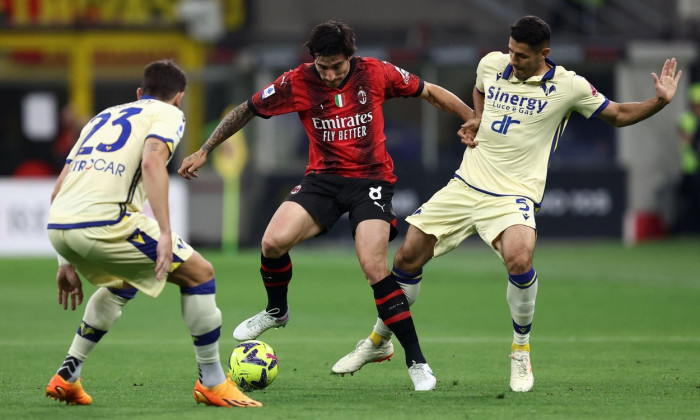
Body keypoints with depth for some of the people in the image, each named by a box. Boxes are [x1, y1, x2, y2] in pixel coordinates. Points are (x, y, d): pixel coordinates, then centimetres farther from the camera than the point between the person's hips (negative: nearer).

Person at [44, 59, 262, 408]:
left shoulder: (104, 116, 32)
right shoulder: (168, 114, 12)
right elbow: (151, 162, -12)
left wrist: (67, 261, 31)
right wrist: (165, 234, -18)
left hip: (58, 225, 7)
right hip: (103, 221, -7)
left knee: (122, 284, 34)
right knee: (199, 273, 8)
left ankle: (67, 376, 28)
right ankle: (212, 384, 13)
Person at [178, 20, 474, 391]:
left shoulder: (375, 74, -8)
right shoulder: (298, 82, -7)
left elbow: (429, 93, 5)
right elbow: (247, 110, 4)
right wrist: (204, 151, 6)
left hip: (371, 180, -2)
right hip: (323, 179, 2)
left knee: (373, 267, -21)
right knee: (273, 242, -19)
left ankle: (416, 361, -11)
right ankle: (277, 311, 13)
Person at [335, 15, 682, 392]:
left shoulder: (568, 86, -7)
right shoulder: (492, 64, 4)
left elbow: (619, 115, 3)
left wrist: (659, 101, -12)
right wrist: (476, 121, 11)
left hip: (513, 195, -5)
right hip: (465, 185, 5)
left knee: (519, 260, -33)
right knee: (407, 257, 3)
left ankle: (521, 350, -8)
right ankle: (381, 340, 27)